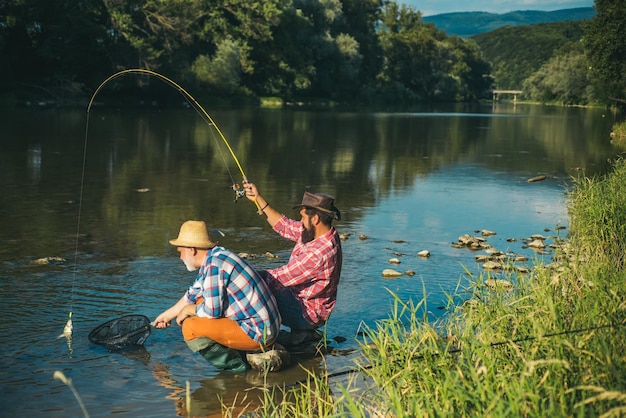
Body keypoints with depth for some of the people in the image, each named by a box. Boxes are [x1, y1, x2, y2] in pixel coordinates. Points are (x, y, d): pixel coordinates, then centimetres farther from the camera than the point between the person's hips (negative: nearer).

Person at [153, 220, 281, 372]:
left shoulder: (215, 264, -18)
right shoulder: (212, 258, 12)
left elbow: (212, 310, -20)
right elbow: (193, 294, 26)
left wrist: (188, 310, 0)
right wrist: (167, 315, 36)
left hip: (257, 333, -10)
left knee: (190, 327, -16)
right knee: (201, 303, 21)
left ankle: (234, 365, -4)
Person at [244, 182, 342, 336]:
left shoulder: (319, 253, -33)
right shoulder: (314, 232, -3)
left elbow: (281, 277, -27)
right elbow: (285, 226, 10)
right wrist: (258, 199, 8)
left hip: (308, 314, -10)